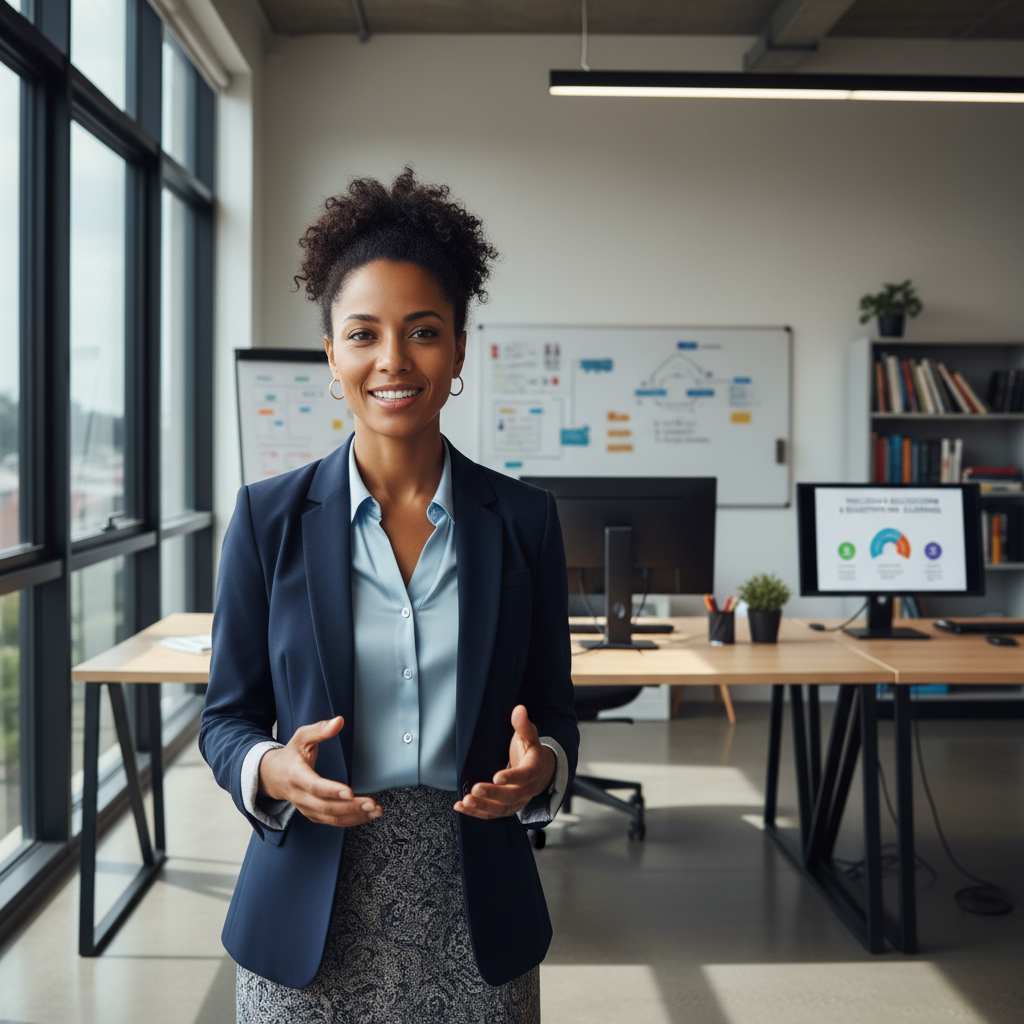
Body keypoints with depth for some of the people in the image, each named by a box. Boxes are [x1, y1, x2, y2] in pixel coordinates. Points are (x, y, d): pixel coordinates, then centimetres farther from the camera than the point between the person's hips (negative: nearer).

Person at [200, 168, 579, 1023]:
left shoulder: (522, 520, 0)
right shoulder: (268, 518, -2)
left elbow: (554, 707, 6)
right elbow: (227, 716, 3)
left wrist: (539, 767, -16)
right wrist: (272, 770, -18)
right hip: (310, 921, 0)